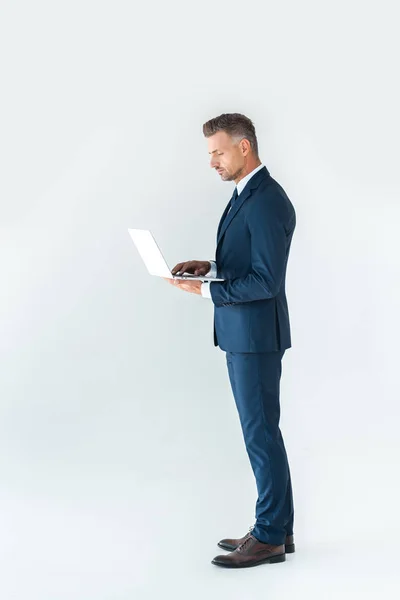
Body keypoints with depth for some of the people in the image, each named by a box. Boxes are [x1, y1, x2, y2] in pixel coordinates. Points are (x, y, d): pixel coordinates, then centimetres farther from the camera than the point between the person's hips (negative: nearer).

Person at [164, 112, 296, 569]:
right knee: (261, 432, 15)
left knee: (261, 433, -2)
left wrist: (205, 290, -18)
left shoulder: (268, 202, -18)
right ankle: (277, 528, 25)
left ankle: (269, 538, 9)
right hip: (241, 334, 10)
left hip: (256, 334, -10)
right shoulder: (246, 194, 14)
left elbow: (265, 280, -22)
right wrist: (210, 265, 7)